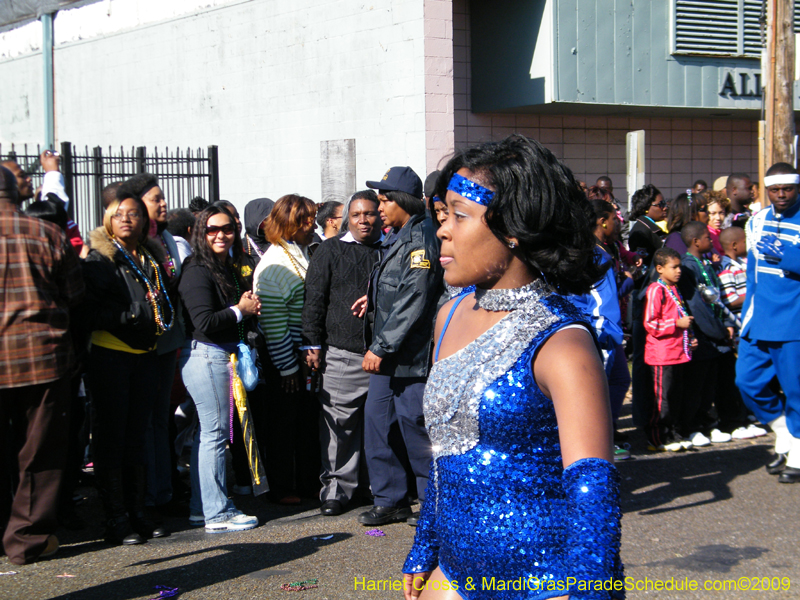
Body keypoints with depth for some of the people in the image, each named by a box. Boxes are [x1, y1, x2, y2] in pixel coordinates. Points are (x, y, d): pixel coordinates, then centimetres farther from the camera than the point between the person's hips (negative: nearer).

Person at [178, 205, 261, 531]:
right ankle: (218, 513, -1)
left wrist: (249, 311, 6)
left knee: (208, 432, 13)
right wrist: (240, 310, -10)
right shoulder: (198, 271, -12)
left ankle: (200, 507, 20)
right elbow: (205, 323, -21)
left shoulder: (230, 270, 16)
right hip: (205, 355, -9)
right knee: (215, 433, -6)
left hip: (224, 357, 9)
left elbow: (241, 324, 27)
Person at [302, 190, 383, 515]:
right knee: (340, 422, -1)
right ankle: (336, 486, 9)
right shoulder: (330, 250, 5)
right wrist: (313, 344, -2)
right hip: (342, 354, -2)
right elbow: (314, 299, 4)